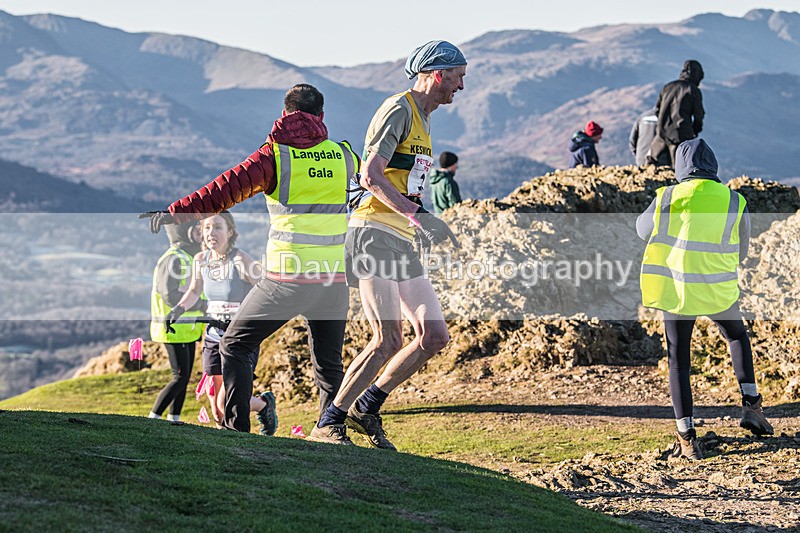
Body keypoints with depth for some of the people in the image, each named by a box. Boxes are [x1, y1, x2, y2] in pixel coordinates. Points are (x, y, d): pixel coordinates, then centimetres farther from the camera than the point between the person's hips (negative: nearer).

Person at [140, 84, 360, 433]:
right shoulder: (342, 155, 8)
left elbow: (226, 190, -9)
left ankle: (236, 429, 3)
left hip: (287, 276, -4)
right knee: (329, 363, 18)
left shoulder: (275, 155, -3)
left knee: (234, 346, 12)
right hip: (336, 276, 4)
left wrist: (174, 214, -3)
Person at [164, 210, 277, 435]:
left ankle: (264, 403, 17)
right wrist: (179, 309, 1)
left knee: (226, 404, -12)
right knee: (217, 413, 2)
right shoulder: (201, 259, 0)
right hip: (214, 338, 5)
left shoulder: (241, 260, -16)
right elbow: (194, 292, 17)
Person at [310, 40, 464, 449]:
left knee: (435, 337, 2)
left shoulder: (422, 120, 23)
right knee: (388, 339, -18)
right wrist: (417, 215, -27)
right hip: (374, 233, -10)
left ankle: (366, 408, 11)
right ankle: (329, 424, -10)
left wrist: (421, 225, 27)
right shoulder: (399, 109, -7)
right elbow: (371, 176, -19)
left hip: (401, 242, 10)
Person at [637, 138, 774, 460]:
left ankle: (687, 435, 5)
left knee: (679, 361, 10)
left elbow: (643, 230, 13)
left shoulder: (668, 197, -5)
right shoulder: (735, 203, -2)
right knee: (737, 337, 28)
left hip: (675, 289, -1)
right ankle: (750, 405, 18)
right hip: (719, 292, 1)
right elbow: (740, 252, 9)